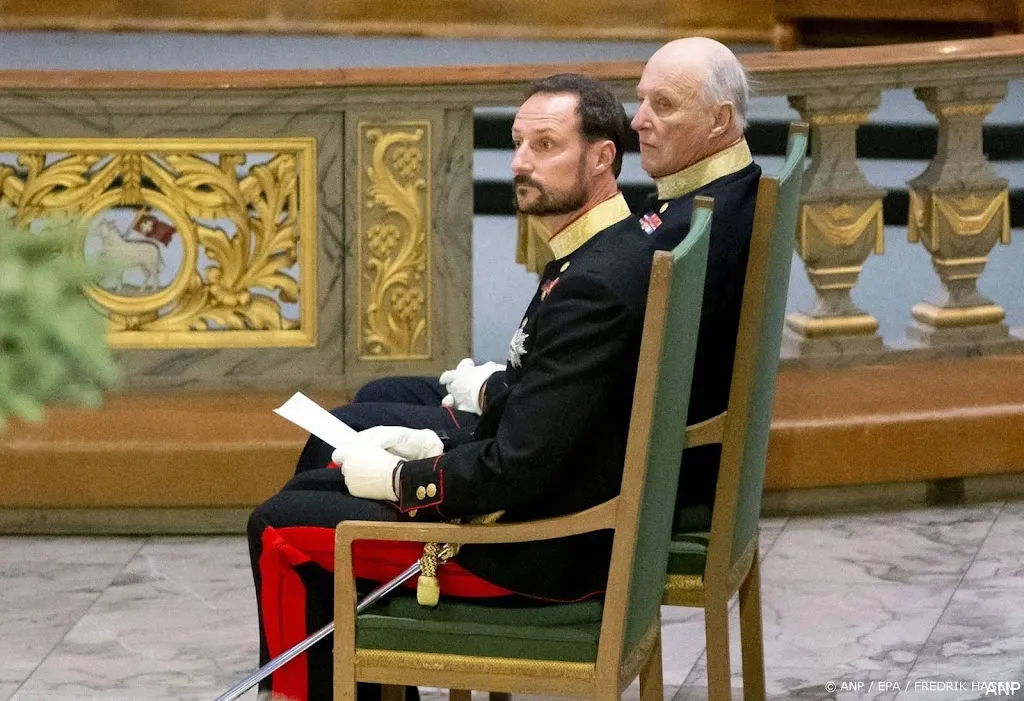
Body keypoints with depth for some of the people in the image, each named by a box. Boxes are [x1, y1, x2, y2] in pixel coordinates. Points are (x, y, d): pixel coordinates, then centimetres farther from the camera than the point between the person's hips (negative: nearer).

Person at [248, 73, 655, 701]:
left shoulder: (595, 285, -25)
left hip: (546, 554, -10)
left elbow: (519, 469, -26)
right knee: (313, 488, 19)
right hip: (569, 513, 10)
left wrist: (398, 479, -12)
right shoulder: (618, 252, 7)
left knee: (282, 530, -4)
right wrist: (434, 446, 5)